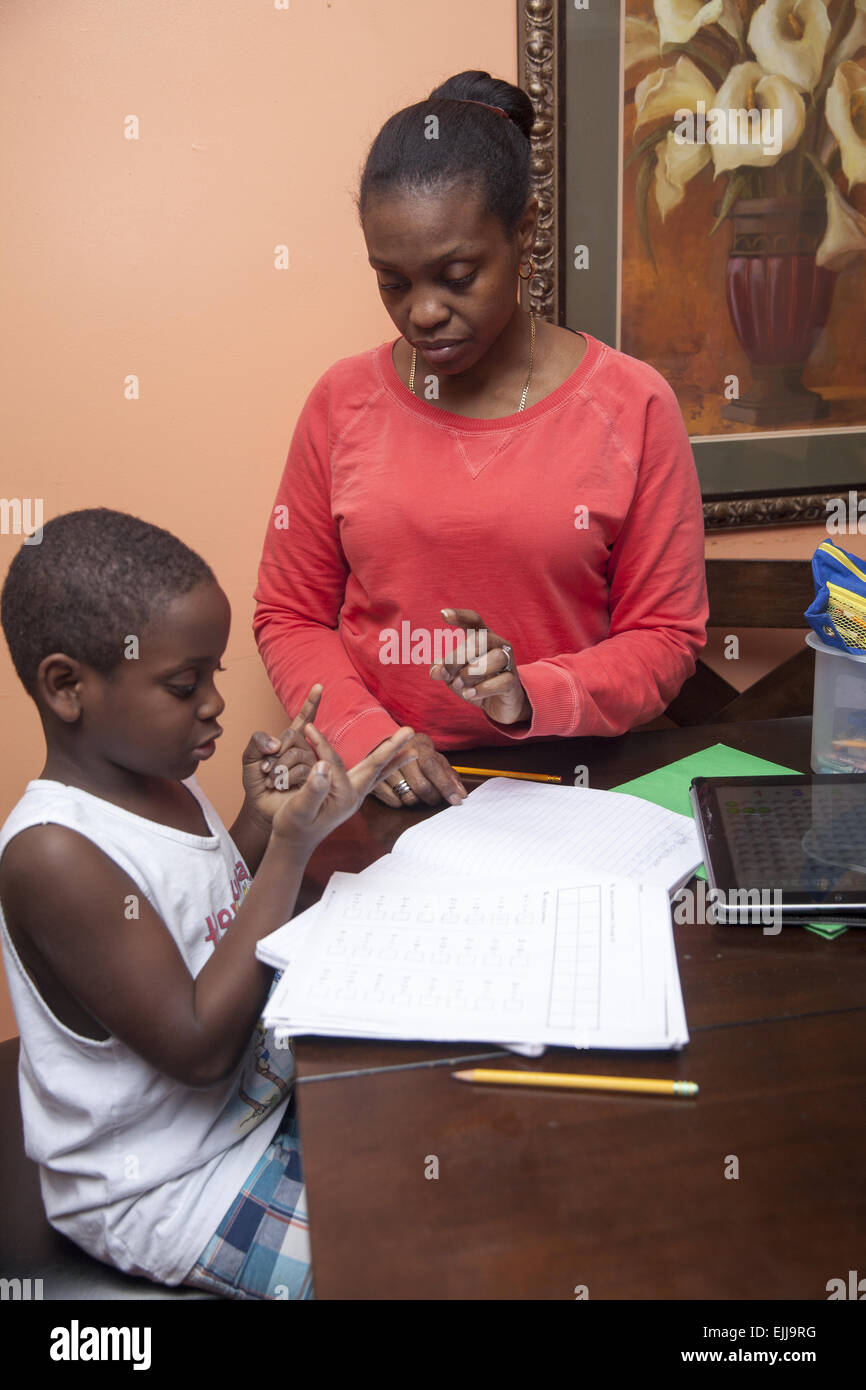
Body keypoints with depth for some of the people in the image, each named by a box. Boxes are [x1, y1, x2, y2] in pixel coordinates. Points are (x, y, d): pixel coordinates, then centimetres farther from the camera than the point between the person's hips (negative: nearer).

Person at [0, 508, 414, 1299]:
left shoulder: (165, 785, -3)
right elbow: (198, 1047, -27)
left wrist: (262, 820, -7)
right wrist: (291, 845, -29)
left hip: (267, 1107, 8)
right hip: (166, 1191, -8)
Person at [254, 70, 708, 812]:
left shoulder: (632, 407, -1)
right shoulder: (343, 401, 3)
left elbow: (666, 636, 2)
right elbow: (289, 615, 8)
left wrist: (531, 698, -14)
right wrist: (366, 734, -8)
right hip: (387, 798, 2)